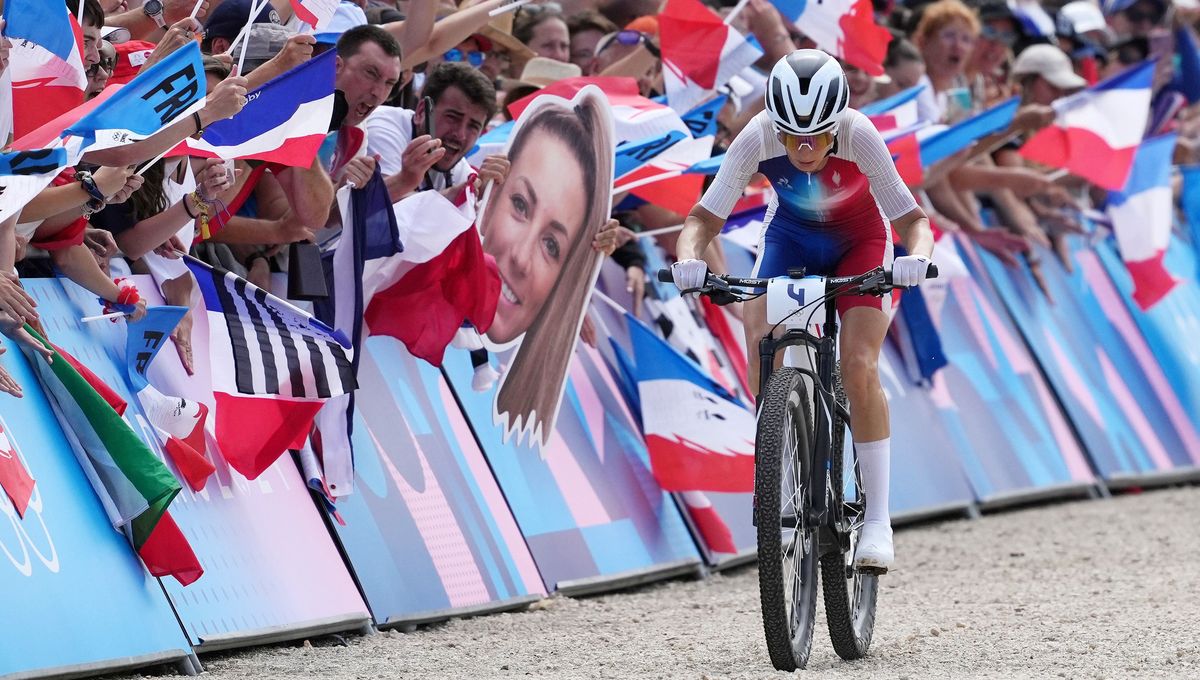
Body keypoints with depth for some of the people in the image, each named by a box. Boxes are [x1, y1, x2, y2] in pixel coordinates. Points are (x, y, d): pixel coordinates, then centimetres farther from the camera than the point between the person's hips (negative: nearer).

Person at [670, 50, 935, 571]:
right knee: (759, 335, -24)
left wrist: (916, 256, -52)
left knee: (859, 367, -18)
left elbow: (912, 219, -31)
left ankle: (878, 520, -10)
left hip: (859, 241, -2)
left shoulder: (859, 137, -34)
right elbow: (704, 218, -28)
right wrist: (689, 258, -49)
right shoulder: (758, 139, -30)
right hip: (790, 236, 2)